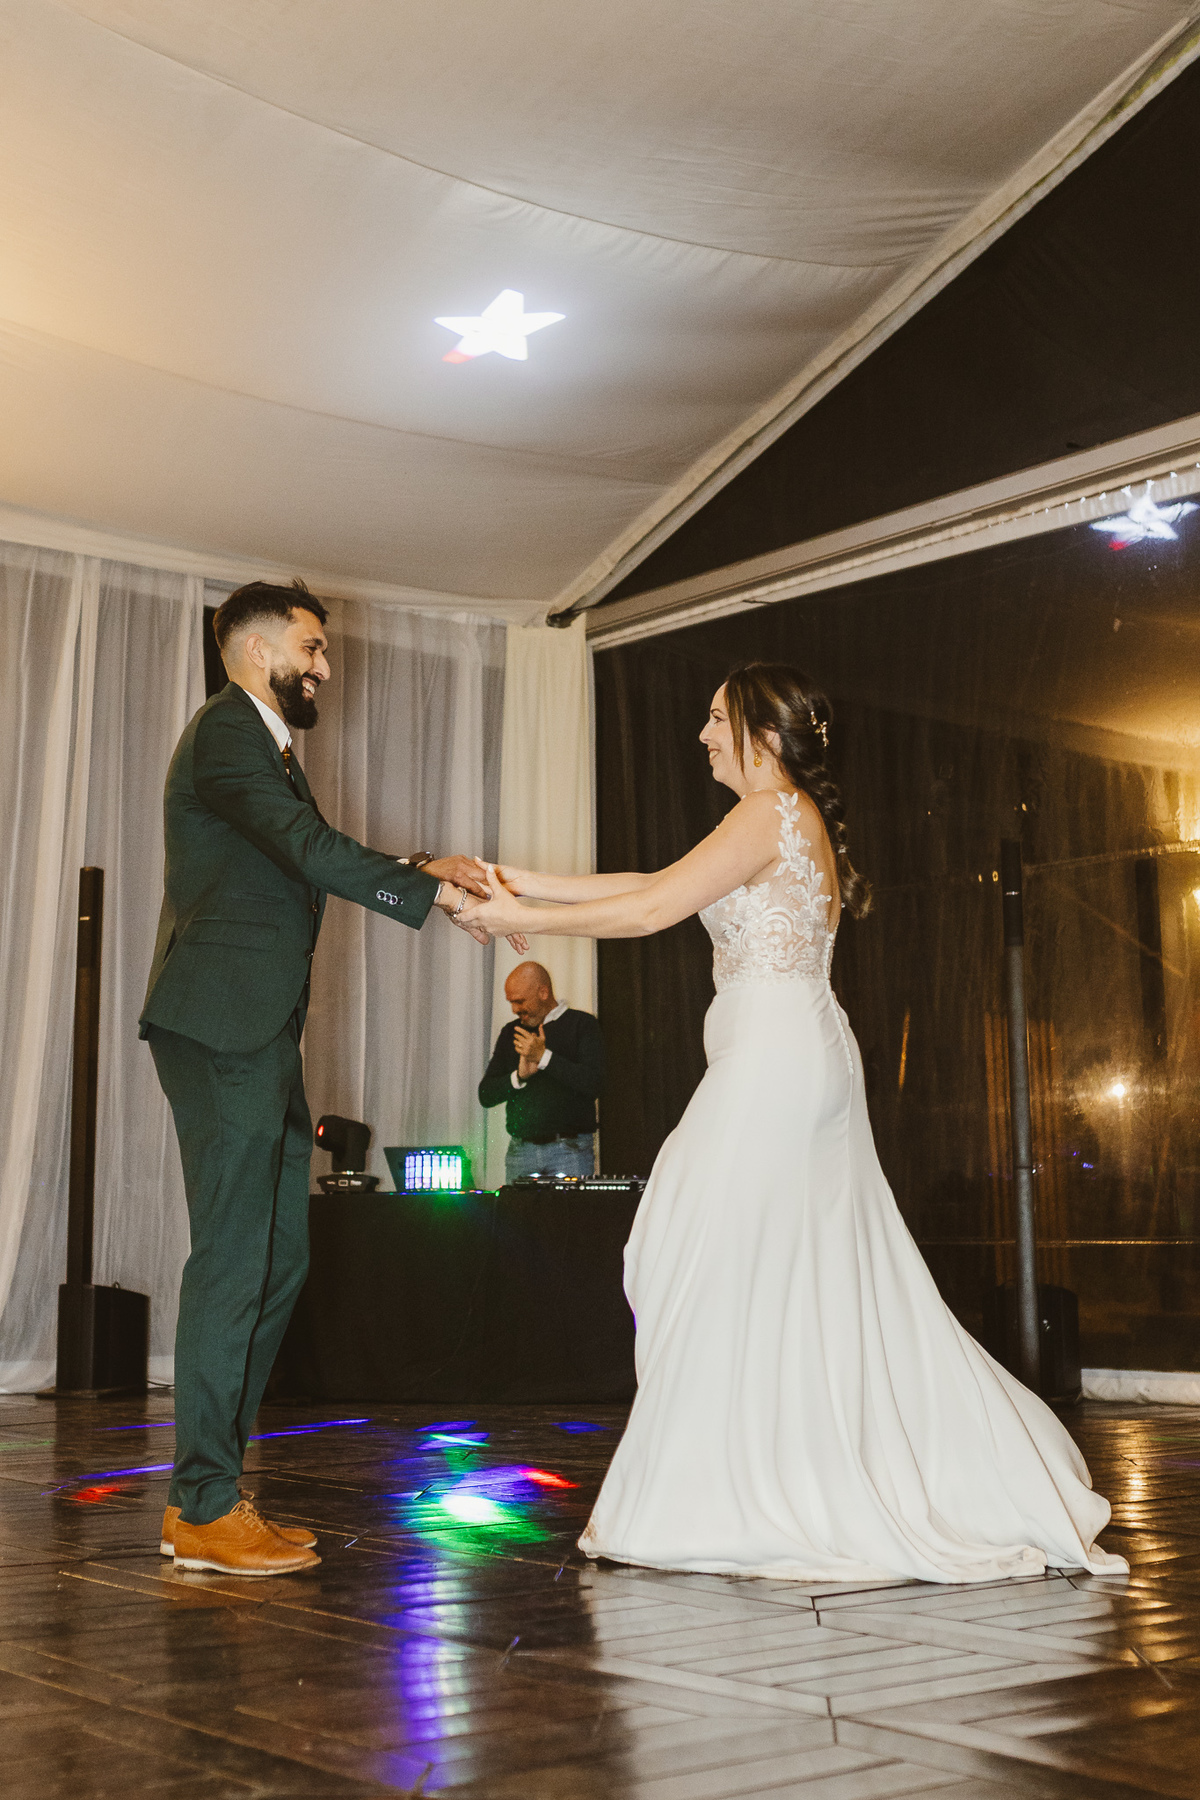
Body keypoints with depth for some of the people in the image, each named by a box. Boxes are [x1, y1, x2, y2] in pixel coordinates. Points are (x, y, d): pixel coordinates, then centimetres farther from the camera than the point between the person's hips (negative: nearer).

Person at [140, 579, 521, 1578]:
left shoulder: (269, 746, 25)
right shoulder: (225, 731, -7)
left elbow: (312, 859, 20)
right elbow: (306, 847, -19)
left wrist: (426, 872, 7)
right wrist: (431, 893, -17)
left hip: (261, 1037, 10)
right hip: (222, 1028, -10)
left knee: (279, 1258, 10)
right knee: (232, 1260, -9)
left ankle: (207, 1491, 17)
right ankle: (205, 1510, -1)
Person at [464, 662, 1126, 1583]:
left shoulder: (774, 814, -10)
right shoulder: (795, 819, 19)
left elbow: (650, 910, -14)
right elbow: (657, 884, 19)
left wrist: (522, 921, -5)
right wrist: (531, 882, 17)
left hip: (773, 1058, -10)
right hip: (802, 1060, 10)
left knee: (720, 1265, -4)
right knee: (818, 1276, 12)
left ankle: (705, 1497, 3)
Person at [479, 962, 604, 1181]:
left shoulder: (582, 1024, 2)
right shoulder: (511, 1033, 16)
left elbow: (592, 1083, -12)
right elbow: (485, 1095, 12)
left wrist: (543, 1057, -13)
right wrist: (519, 1076, -7)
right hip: (520, 1151, 4)